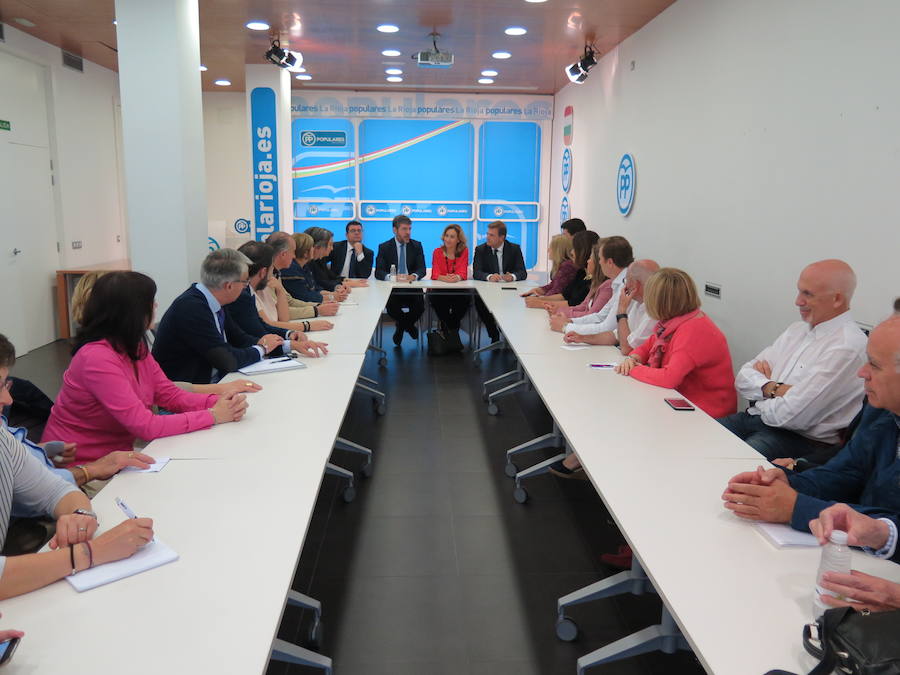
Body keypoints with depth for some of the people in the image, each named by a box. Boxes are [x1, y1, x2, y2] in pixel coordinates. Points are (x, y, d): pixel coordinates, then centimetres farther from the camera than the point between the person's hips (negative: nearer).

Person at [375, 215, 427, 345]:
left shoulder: (416, 246, 8)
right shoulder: (384, 247, 3)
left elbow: (422, 269, 0)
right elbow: (378, 272, -7)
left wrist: (413, 276, -26)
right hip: (392, 288, -1)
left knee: (420, 306, -27)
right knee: (391, 307, -31)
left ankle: (401, 327, 8)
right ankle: (408, 326, 6)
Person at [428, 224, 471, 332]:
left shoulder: (464, 251, 2)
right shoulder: (437, 252, 2)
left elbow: (463, 273, -8)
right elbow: (435, 274, -9)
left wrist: (457, 277, -35)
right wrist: (445, 278, -33)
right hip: (439, 288, 0)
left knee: (466, 298, -31)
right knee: (435, 297, -33)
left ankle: (453, 327, -7)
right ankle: (446, 327, -9)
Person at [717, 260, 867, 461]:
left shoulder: (848, 347, -15)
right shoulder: (798, 329, 13)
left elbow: (792, 416, -19)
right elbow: (743, 378, 9)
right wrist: (772, 388, -11)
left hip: (801, 439, -8)